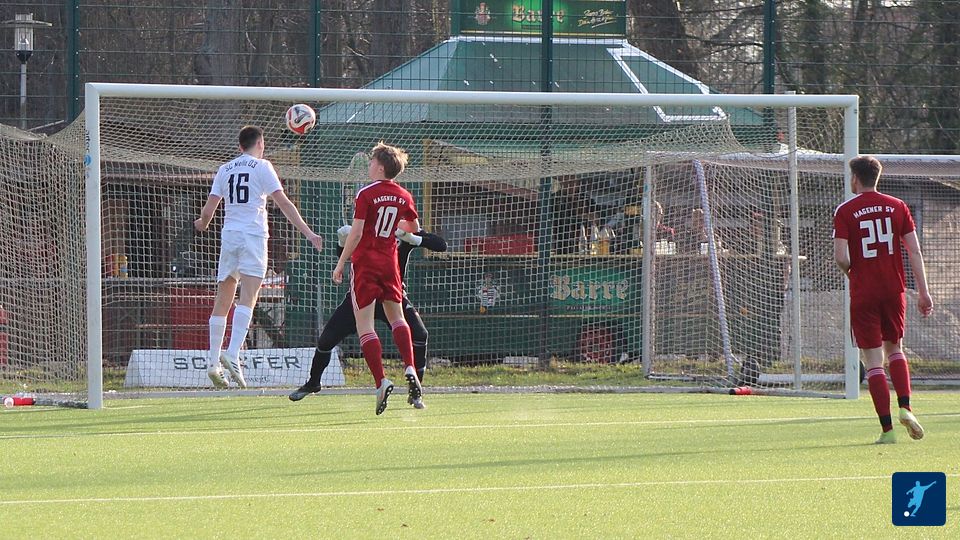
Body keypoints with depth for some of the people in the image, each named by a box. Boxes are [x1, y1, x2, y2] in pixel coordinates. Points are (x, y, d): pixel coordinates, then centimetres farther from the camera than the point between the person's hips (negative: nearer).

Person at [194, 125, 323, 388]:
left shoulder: (225, 169, 14)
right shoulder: (262, 166, 2)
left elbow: (209, 209, 12)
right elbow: (283, 203, -5)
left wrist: (202, 224, 35)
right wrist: (308, 232, -4)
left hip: (229, 236, 5)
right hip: (253, 235, -5)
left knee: (223, 302, 10)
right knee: (247, 298, -14)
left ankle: (213, 362, 10)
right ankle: (232, 355, -30)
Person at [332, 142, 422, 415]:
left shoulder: (366, 194, -12)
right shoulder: (404, 197, 5)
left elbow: (356, 233, -15)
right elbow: (414, 228, 22)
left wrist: (340, 264, -6)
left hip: (365, 262, -5)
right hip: (390, 263, 5)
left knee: (364, 326, -2)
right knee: (396, 318, 21)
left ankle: (381, 381, -15)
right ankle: (410, 370, 4)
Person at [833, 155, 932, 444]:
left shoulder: (845, 211, -5)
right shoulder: (897, 207, 4)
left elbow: (841, 257, -12)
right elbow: (914, 252, 1)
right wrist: (923, 292, 3)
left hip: (863, 293, -3)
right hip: (894, 290, 3)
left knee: (873, 362, 1)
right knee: (894, 349, 22)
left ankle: (887, 428, -5)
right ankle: (905, 407, 2)